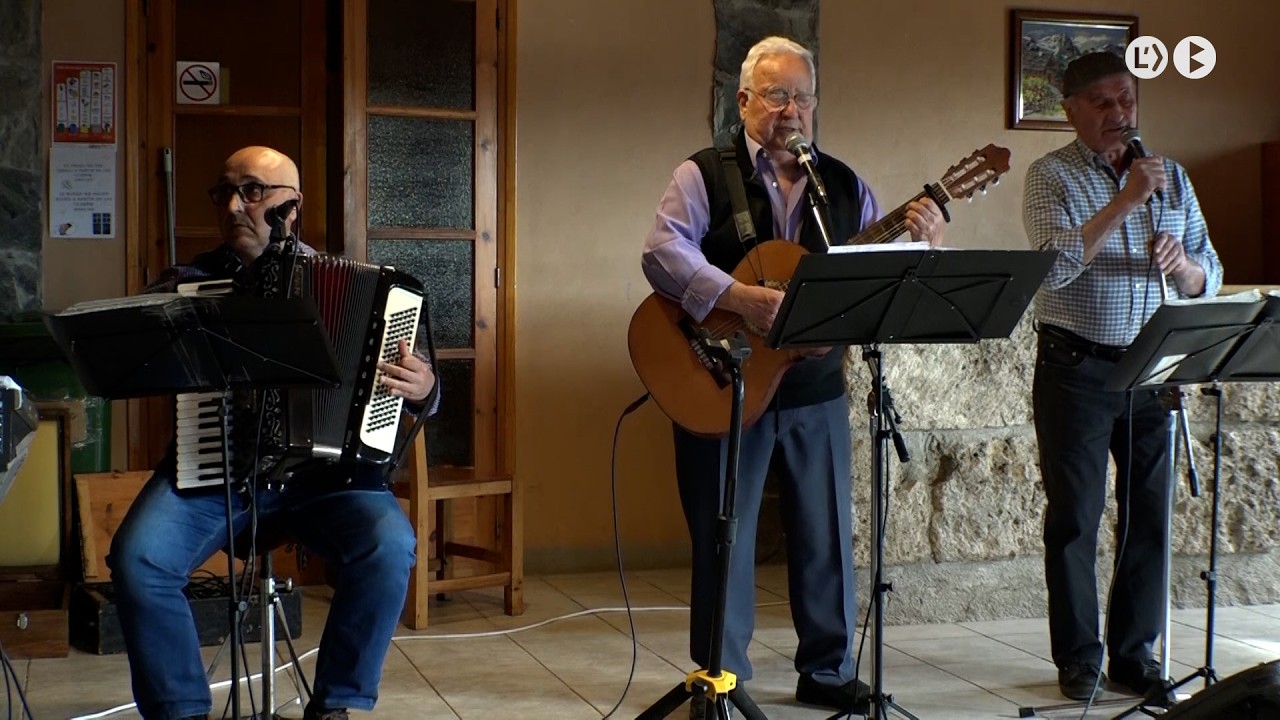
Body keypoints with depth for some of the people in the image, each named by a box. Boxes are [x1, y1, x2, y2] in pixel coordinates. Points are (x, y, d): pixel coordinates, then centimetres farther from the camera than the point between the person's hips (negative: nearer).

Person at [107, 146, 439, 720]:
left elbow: (411, 387, 9)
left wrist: (421, 388, -15)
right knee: (138, 558, -25)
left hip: (321, 466, -1)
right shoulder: (185, 284, 11)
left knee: (389, 546, -27)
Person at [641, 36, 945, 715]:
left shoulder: (844, 185, 9)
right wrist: (741, 299, -31)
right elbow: (662, 253, -20)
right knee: (723, 536, 5)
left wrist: (925, 242, -13)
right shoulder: (704, 175, -5)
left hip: (816, 387, 4)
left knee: (826, 533, 11)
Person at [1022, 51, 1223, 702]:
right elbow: (1055, 267, -19)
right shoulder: (1051, 176, -2)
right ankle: (1077, 658, 12)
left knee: (1150, 513, 7)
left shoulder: (1170, 177, 11)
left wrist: (1183, 265, -12)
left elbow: (1208, 280, 11)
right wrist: (1125, 200, -23)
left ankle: (1134, 654, 18)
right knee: (1074, 517, 2)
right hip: (1077, 367, -4)